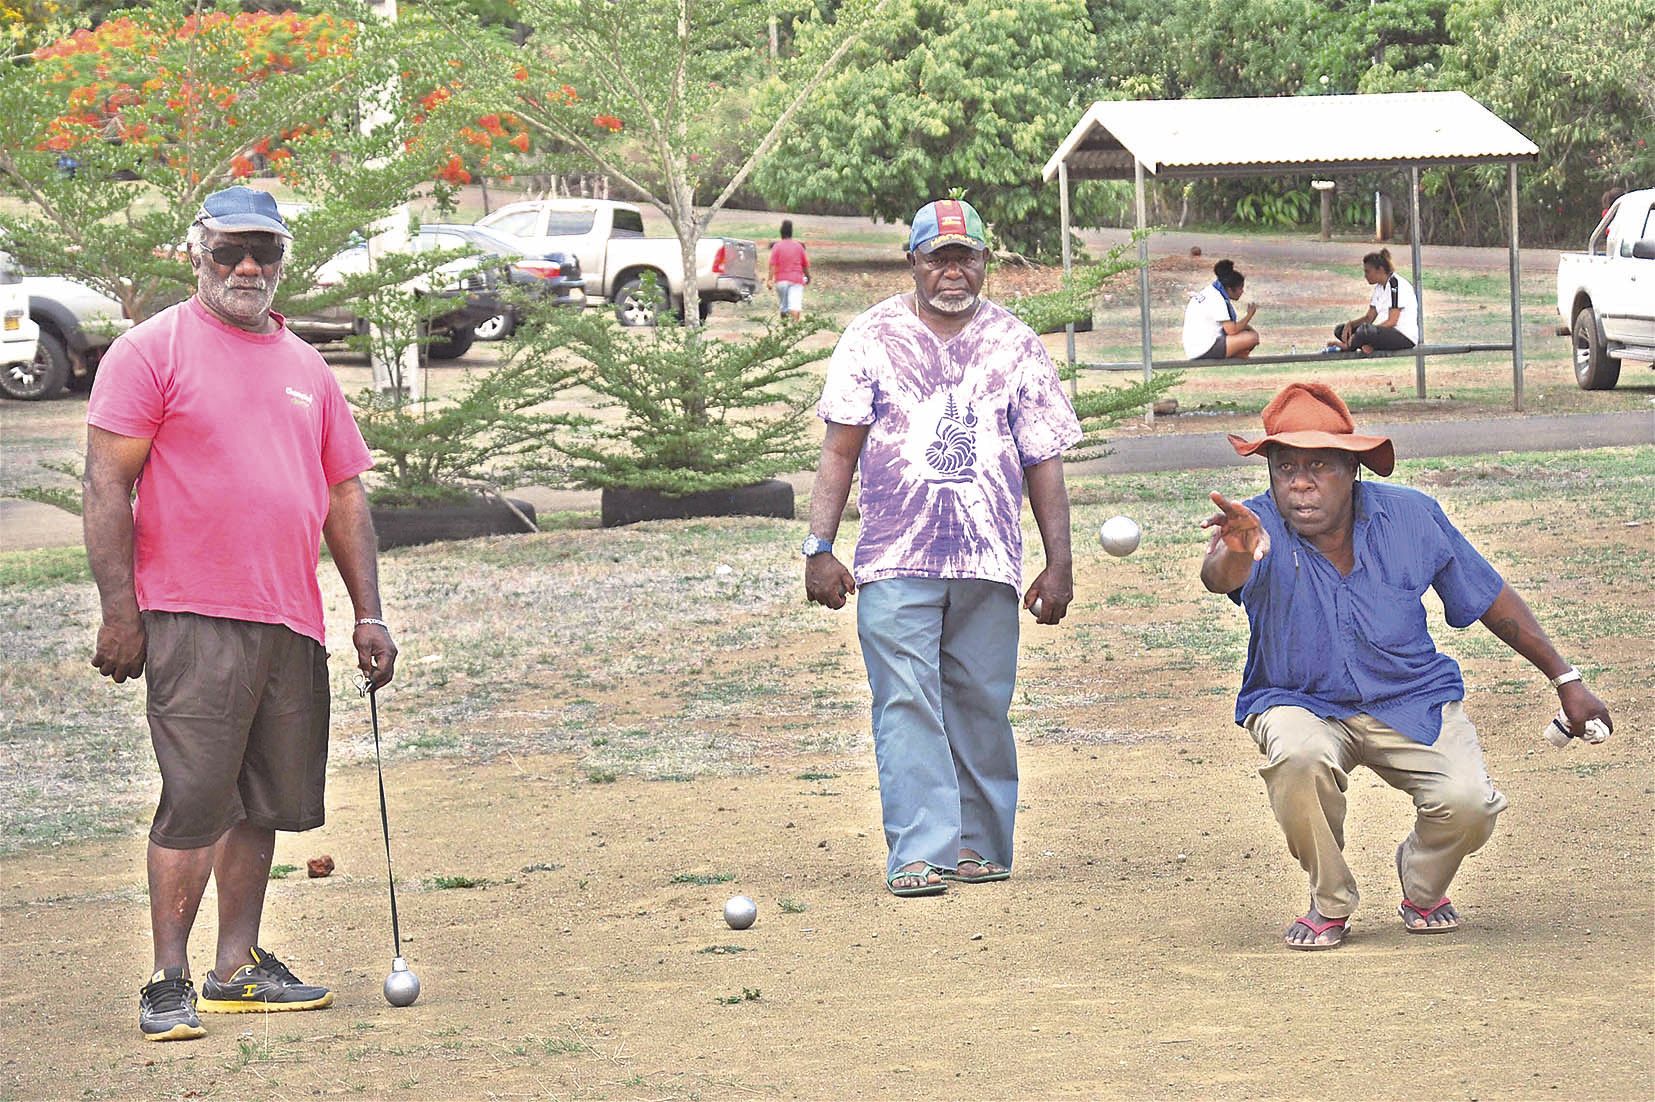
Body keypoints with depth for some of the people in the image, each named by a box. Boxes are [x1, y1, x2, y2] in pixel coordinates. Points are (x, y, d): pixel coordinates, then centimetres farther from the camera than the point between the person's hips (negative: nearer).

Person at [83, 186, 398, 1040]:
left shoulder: (305, 367, 18)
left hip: (291, 623, 6)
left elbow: (344, 495, 21)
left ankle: (239, 968, 19)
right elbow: (108, 484, -5)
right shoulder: (152, 351, -1)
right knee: (195, 800, -10)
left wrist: (368, 614, 14)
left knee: (269, 803, 9)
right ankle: (169, 984, -7)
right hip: (194, 618, -6)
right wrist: (119, 609, -12)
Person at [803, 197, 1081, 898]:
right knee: (906, 705, -10)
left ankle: (979, 844, 14)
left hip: (990, 565, 2)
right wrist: (820, 547, -4)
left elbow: (1043, 463, 11)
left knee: (981, 704, 4)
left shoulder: (1016, 347, 10)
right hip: (896, 563, -2)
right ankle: (919, 855, -14)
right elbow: (840, 450, 4)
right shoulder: (873, 339, 6)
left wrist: (1059, 563, 6)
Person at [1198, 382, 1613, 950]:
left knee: (1467, 805, -24)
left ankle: (1422, 888, 14)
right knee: (1300, 757, -36)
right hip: (1300, 703, -2)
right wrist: (1233, 556, -70)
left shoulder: (1410, 516, -10)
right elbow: (1218, 577, -44)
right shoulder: (1258, 528, -19)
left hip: (1411, 698, 2)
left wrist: (1566, 680, 8)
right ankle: (1329, 904, -8)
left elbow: (1489, 597, 4)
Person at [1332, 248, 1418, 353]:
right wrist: (1350, 324, -7)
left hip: (1405, 337, -10)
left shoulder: (1395, 284, -14)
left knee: (1365, 330, -38)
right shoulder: (1379, 287, 16)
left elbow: (1392, 321, -20)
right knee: (1341, 329, 1)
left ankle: (1347, 346, -10)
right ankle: (1365, 344, -23)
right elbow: (1369, 317, 14)